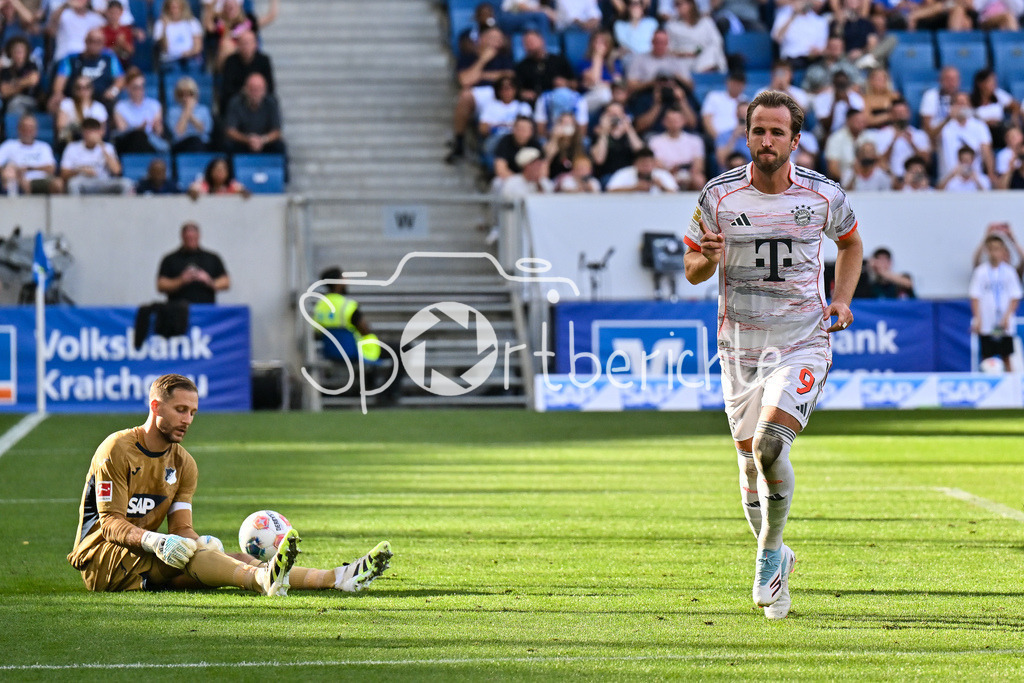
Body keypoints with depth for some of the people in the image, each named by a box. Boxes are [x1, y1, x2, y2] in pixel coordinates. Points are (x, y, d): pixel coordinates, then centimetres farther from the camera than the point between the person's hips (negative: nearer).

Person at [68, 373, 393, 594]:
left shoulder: (183, 464, 13)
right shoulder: (118, 449, -9)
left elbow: (181, 527, 5)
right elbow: (111, 523, -16)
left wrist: (198, 542, -19)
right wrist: (153, 541, -34)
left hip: (144, 561, 6)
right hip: (100, 555, -6)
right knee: (186, 553, -35)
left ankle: (338, 577, -34)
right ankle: (262, 578, -63)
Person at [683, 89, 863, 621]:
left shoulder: (824, 196, -2)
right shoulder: (718, 196, -3)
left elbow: (850, 241, 19)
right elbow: (692, 269, 7)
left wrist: (842, 299, 4)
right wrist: (709, 257, -17)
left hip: (802, 342, -2)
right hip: (740, 346, 2)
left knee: (770, 444, -22)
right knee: (751, 461, 5)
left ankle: (770, 552, -1)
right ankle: (774, 557, 29)